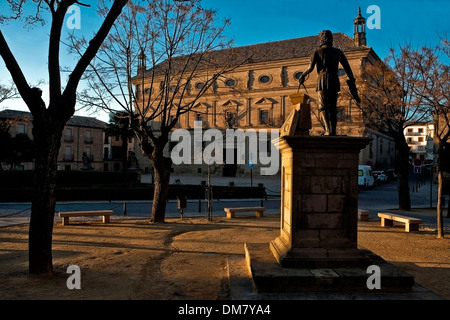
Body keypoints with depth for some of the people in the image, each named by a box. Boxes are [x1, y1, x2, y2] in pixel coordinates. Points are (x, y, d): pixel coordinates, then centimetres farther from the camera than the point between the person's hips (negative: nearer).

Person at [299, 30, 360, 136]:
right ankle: (333, 131, 3)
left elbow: (310, 68, -3)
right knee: (333, 108, 9)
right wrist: (352, 81, 16)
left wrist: (302, 76, 12)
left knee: (323, 107, -6)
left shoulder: (317, 52, 5)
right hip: (334, 81, 4)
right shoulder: (337, 52, 15)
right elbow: (347, 67, 11)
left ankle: (328, 130, -22)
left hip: (323, 81, -3)